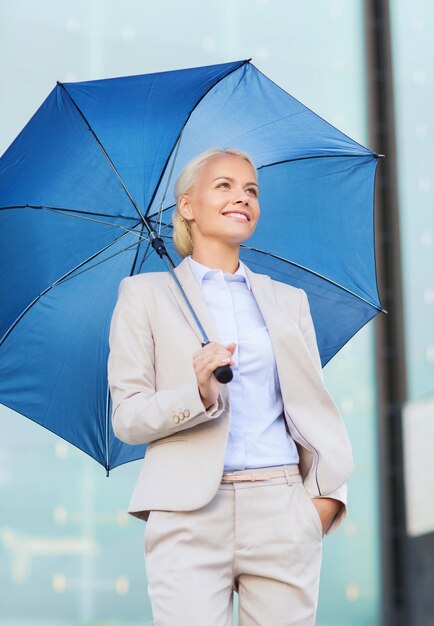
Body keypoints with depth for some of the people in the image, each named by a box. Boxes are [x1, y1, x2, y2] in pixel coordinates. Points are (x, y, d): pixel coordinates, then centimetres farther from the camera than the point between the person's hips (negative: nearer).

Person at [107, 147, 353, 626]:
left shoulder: (289, 300, 19)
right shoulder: (146, 294, 9)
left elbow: (315, 405, 14)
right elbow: (126, 417, 2)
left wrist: (328, 493, -2)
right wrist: (198, 395, -17)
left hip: (283, 517, 3)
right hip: (191, 518, -3)